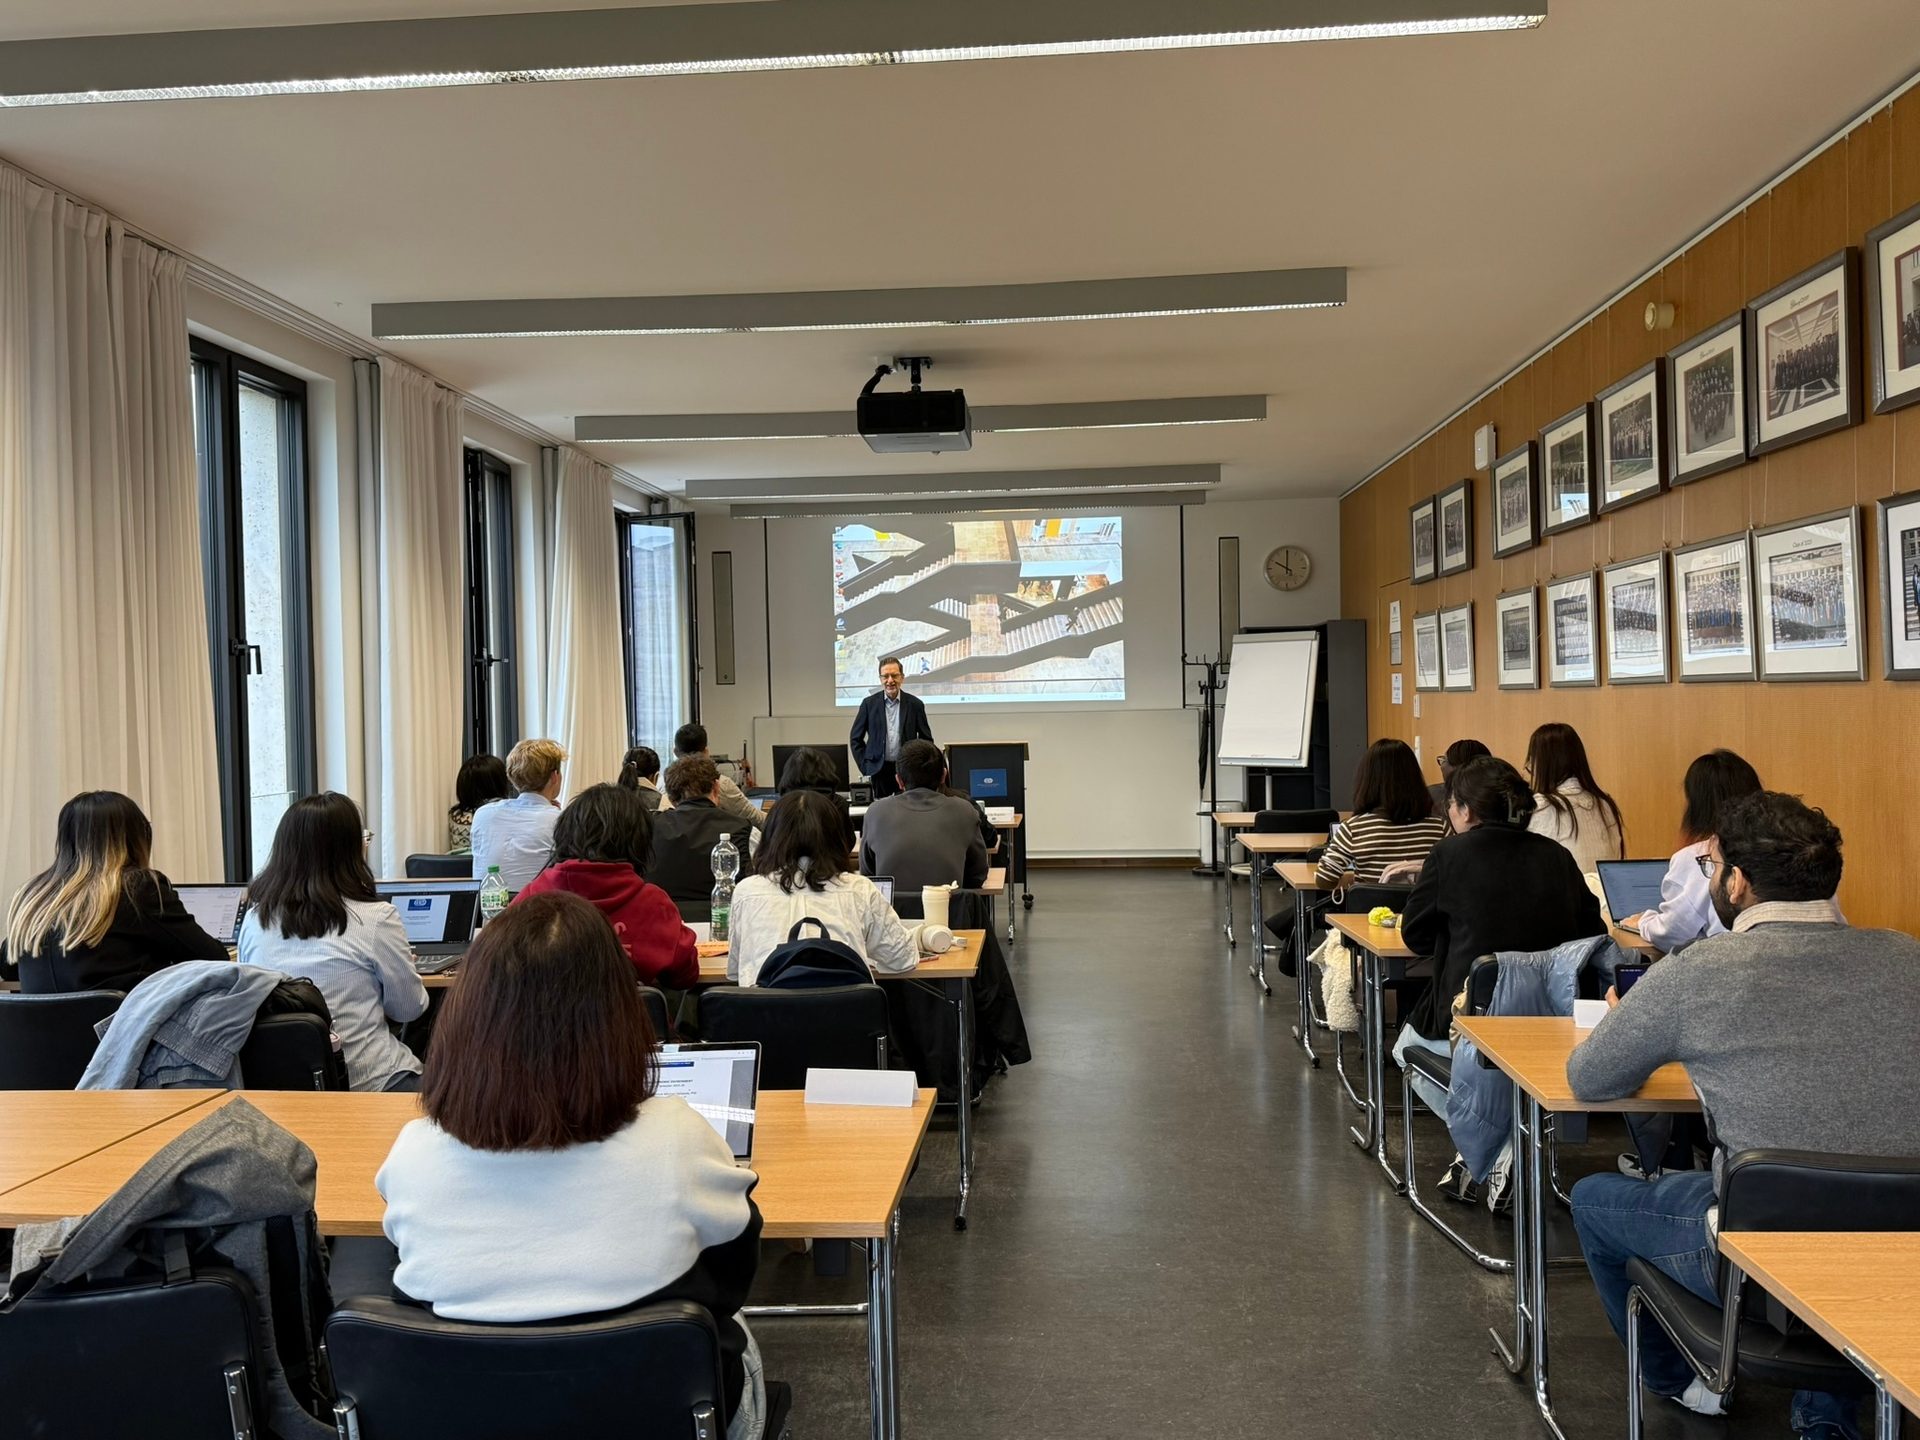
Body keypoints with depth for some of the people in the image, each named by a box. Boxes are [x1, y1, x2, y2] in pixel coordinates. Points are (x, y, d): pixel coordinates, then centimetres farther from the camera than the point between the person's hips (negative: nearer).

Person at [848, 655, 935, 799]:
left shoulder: (915, 704, 2)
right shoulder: (869, 704, 3)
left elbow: (926, 739, 9)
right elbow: (855, 738, 8)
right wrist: (865, 767, 1)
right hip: (879, 770, 0)